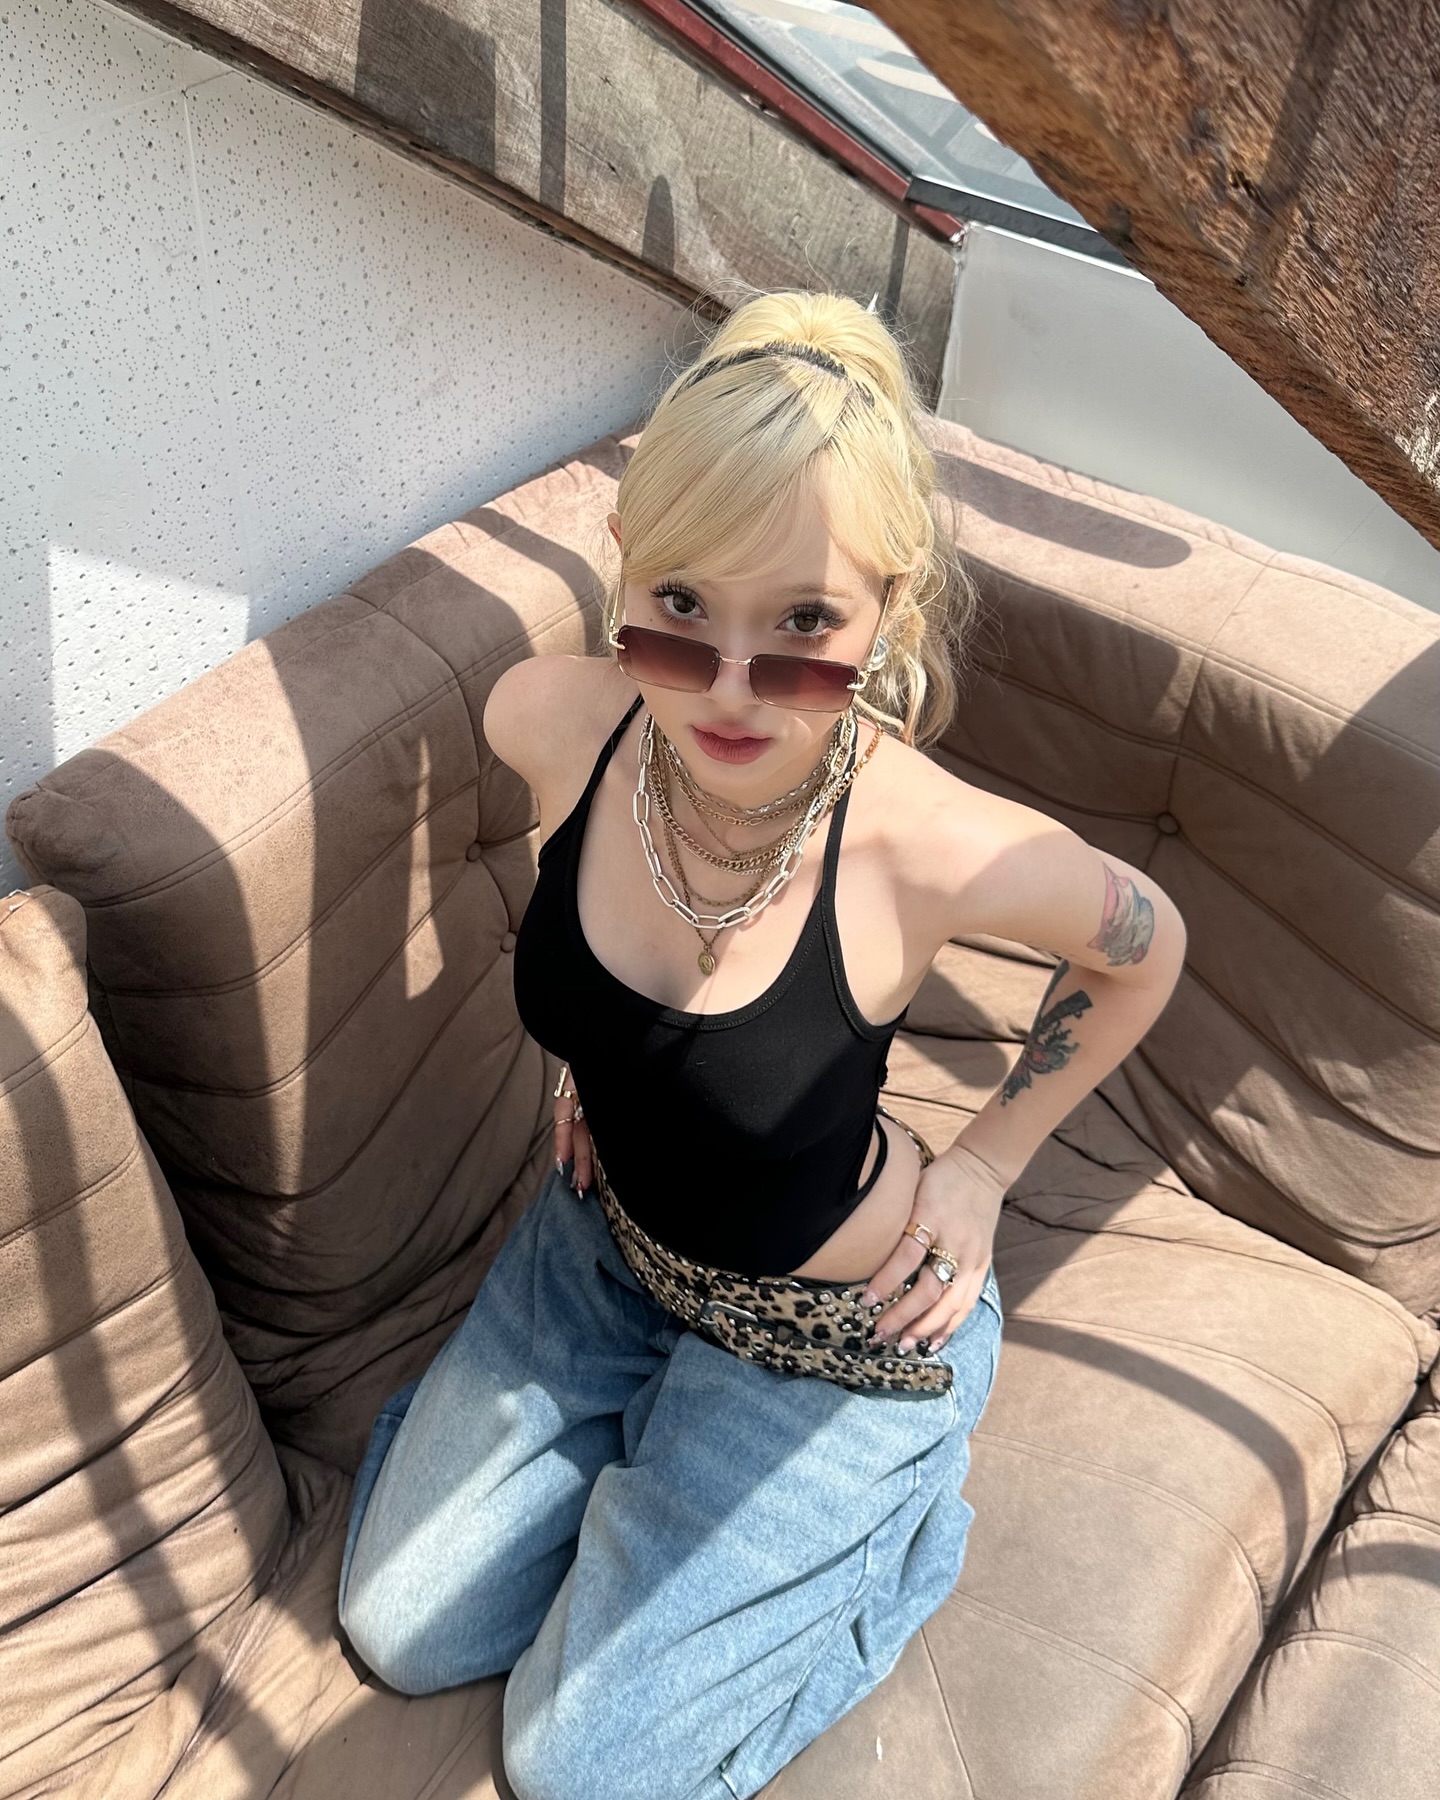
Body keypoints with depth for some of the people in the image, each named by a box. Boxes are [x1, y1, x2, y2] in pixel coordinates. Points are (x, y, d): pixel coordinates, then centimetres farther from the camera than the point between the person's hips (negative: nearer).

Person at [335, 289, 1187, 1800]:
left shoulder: (935, 848, -34)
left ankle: (901, 1504, 25)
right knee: (402, 1635, 18)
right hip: (604, 1233, 5)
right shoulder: (552, 719, -23)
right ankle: (655, 1423, 35)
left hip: (834, 1338, -4)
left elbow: (1146, 946, -11)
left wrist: (984, 1161, -8)